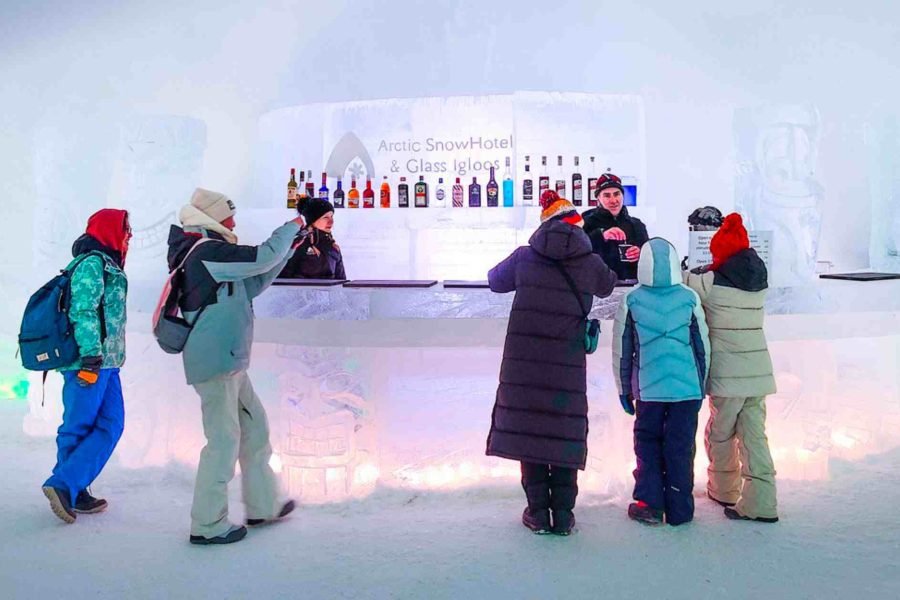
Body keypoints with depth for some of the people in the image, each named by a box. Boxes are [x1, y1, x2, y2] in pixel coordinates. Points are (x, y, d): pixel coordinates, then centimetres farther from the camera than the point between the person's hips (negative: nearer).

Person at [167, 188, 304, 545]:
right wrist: (292, 228, -2)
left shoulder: (206, 255, 18)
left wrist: (287, 249, 14)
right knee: (224, 440, -4)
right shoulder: (208, 252, -14)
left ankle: (262, 505, 27)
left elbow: (251, 286, 20)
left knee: (255, 428, 16)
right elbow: (261, 258, -19)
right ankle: (208, 525, 8)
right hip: (215, 363, -11)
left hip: (228, 362, 11)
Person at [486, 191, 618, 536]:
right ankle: (563, 514, 15)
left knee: (527, 429, 6)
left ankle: (538, 512, 11)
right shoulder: (591, 264, 1)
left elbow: (495, 281, 18)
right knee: (565, 433, 9)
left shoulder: (525, 256, 2)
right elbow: (607, 286, 22)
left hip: (523, 363, 0)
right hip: (567, 365, 0)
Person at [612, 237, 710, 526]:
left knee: (648, 444, 13)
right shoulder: (690, 298, -1)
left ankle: (650, 504, 14)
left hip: (648, 389, -1)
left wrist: (624, 390, 12)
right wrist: (701, 387, 17)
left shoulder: (631, 301, -4)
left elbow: (621, 351, 1)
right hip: (687, 388, 1)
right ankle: (679, 510, 16)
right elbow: (703, 347, 6)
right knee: (681, 448, 8)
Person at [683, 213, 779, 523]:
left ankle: (724, 491, 27)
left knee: (720, 434, 13)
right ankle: (761, 502, 3)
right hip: (758, 372, 5)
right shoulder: (759, 281, 5)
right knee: (754, 435, 6)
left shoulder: (712, 282, -11)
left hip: (728, 375, -5)